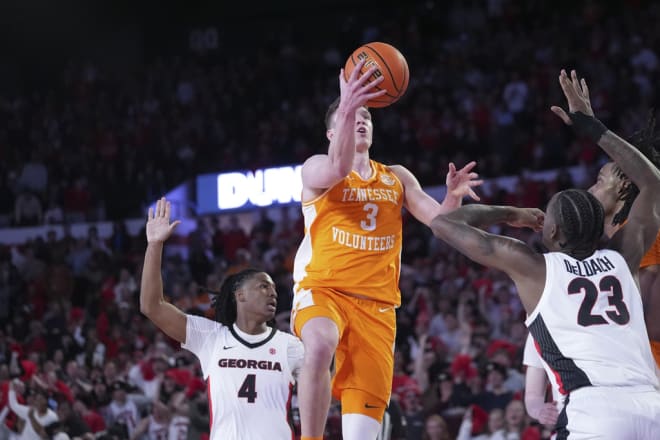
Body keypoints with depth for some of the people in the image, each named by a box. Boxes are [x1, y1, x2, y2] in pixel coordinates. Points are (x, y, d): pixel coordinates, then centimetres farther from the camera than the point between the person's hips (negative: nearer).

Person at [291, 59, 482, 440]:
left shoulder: (398, 178, 17)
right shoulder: (316, 168, 2)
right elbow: (339, 168, -23)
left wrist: (453, 197, -16)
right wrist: (346, 110, -40)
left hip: (376, 304, 4)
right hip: (322, 290, -4)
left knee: (366, 407, -6)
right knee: (320, 347, -38)